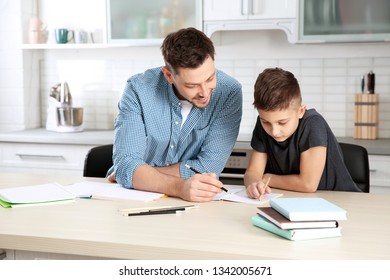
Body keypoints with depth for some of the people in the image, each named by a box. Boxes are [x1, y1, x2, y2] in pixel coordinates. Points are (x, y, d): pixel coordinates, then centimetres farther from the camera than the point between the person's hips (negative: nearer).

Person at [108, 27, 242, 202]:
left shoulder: (229, 92, -15)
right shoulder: (138, 90, -15)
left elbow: (209, 167, -18)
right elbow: (126, 165, -23)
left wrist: (145, 173, -16)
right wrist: (179, 187, -39)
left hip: (199, 202, 0)